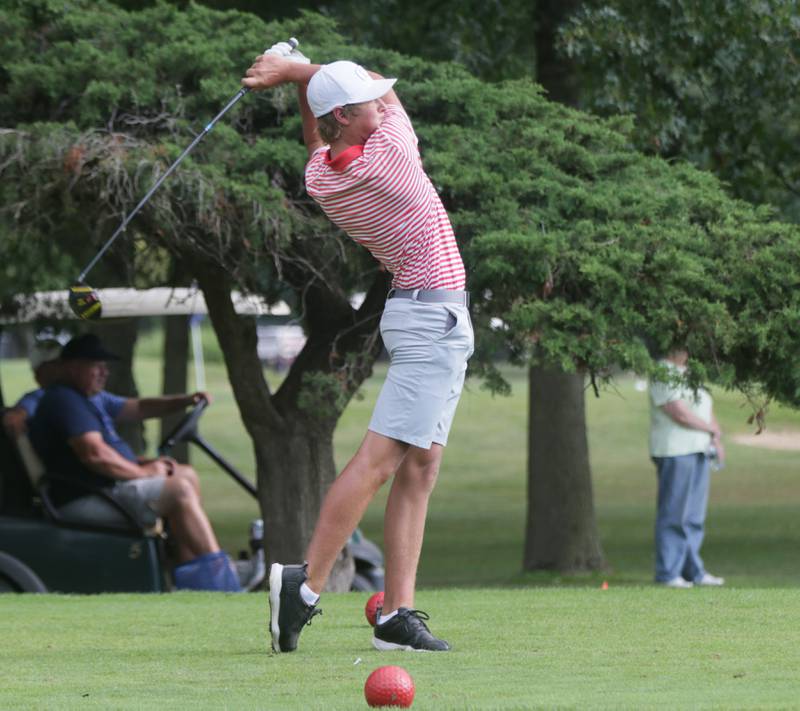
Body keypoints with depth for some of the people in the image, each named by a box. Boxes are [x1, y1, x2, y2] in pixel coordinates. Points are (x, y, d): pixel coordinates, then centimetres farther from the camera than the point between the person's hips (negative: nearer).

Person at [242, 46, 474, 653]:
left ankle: (398, 613, 1)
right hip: (434, 315, -8)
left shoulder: (320, 176, 2)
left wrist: (295, 77, 15)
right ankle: (306, 584, -17)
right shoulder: (388, 153, -17)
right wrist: (294, 71, 6)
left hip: (426, 315, 8)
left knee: (420, 467, 5)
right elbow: (386, 83, 2)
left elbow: (315, 137, 29)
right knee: (378, 459, -12)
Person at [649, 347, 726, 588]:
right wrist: (712, 429, -3)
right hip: (674, 452, -9)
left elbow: (707, 409, 22)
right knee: (673, 515, -7)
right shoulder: (663, 375, -9)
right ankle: (668, 573, -3)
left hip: (699, 451, 9)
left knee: (695, 516, 10)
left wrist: (717, 440, 4)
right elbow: (680, 414, -17)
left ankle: (693, 571, 15)